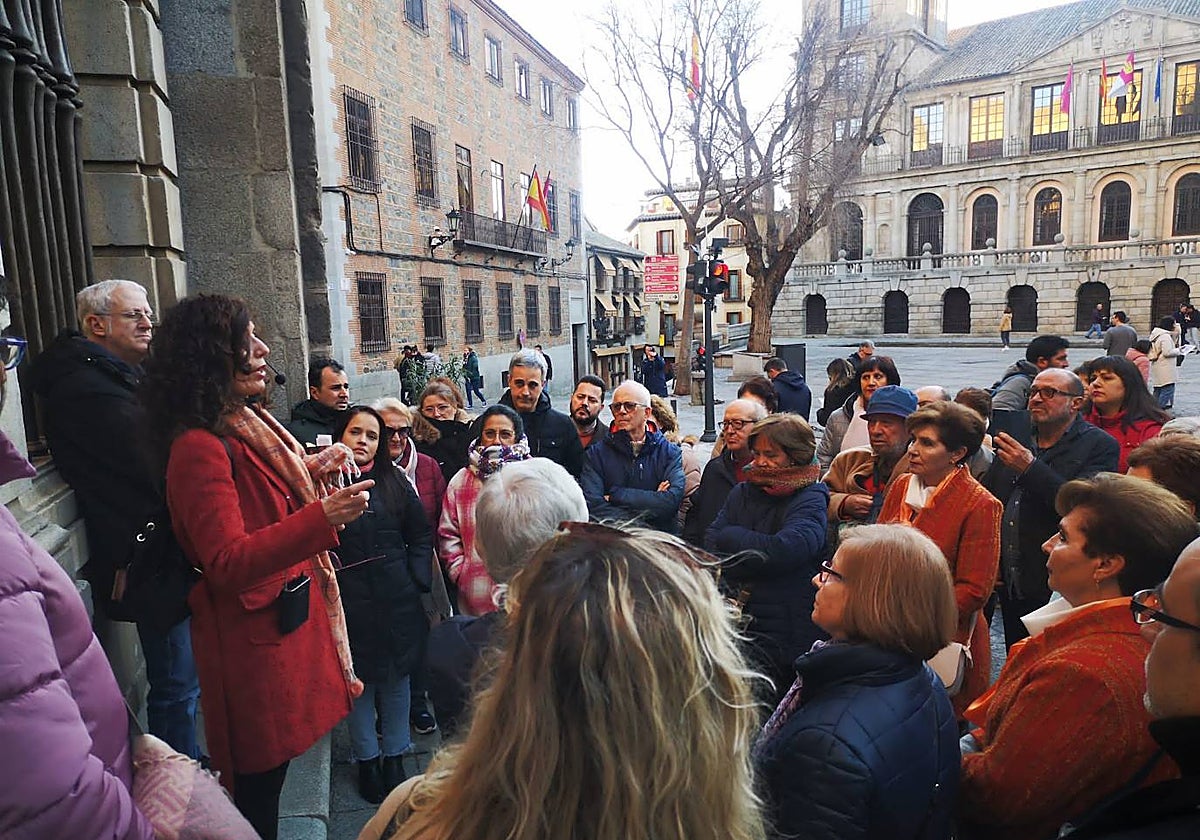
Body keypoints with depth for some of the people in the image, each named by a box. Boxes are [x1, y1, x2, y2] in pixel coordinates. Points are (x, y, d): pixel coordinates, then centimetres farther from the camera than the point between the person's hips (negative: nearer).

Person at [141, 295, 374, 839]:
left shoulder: (246, 425, 9)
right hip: (254, 634, -9)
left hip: (286, 615, 9)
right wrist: (322, 517, -38)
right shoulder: (199, 447, -20)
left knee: (270, 769, 20)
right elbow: (227, 563, -27)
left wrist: (309, 475, 7)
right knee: (262, 774, 6)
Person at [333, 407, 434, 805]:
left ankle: (394, 755, 31)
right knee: (359, 681, 10)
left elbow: (421, 533, 10)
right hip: (349, 601, -3)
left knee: (397, 676, 13)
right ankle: (367, 760, 29)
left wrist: (417, 577, 2)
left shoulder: (394, 482, 5)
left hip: (396, 599, 3)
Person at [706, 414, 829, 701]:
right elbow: (710, 546, 0)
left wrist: (731, 538, -11)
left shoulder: (810, 500, -6)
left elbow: (786, 550, -24)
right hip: (734, 622, 5)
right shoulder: (742, 493, 10)